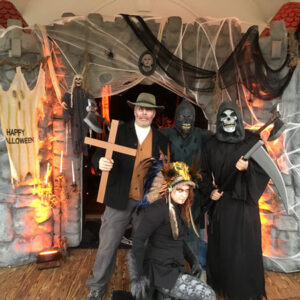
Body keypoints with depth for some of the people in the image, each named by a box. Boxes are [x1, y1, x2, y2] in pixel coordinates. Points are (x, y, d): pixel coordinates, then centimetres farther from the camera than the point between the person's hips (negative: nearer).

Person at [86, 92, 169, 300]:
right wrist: (101, 162, -30)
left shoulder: (161, 139, 4)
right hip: (120, 199, -1)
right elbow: (99, 154, -9)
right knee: (108, 245, 9)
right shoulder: (119, 131, -1)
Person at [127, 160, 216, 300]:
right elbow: (138, 238, -23)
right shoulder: (160, 208, -20)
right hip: (161, 271, -8)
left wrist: (193, 260, 7)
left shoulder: (177, 208, 7)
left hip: (173, 268, 8)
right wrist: (138, 276, -22)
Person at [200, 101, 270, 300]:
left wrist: (247, 167, -24)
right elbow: (205, 172, 9)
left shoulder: (253, 140, -4)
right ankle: (219, 283, 32)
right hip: (220, 202, 2)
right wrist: (210, 190, -6)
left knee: (243, 245, 4)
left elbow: (265, 170, -5)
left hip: (244, 201, -2)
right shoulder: (211, 144, 3)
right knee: (219, 244, 11)